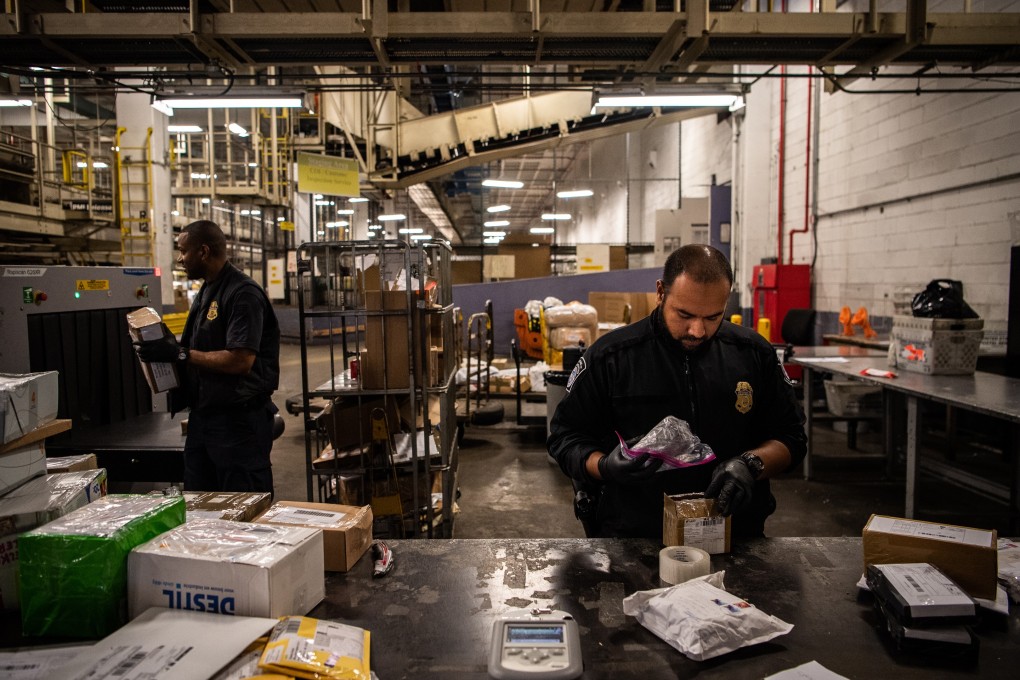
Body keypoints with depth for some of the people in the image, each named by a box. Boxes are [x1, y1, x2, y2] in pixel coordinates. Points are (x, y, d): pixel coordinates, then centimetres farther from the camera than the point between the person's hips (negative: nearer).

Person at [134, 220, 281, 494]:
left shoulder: (243, 293, -16)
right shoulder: (206, 291, 14)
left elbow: (241, 360, -24)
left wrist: (180, 354, -20)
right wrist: (165, 347, 5)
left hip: (239, 419, -10)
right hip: (202, 416, 10)